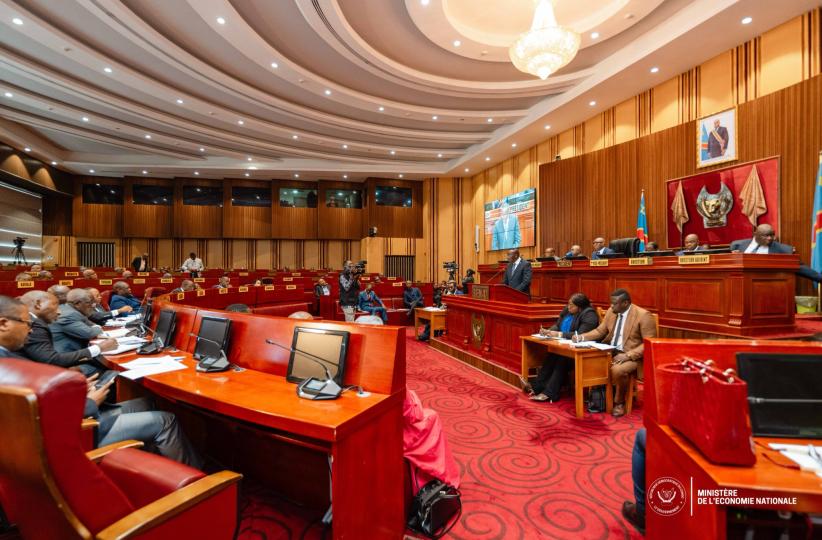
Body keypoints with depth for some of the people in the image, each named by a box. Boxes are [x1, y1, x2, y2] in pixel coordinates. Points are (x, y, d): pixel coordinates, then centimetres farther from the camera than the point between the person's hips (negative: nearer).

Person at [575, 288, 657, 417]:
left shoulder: (643, 315, -14)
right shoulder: (611, 312, 5)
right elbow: (600, 331, 12)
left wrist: (627, 355, -25)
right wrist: (582, 337, -6)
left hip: (633, 356, -6)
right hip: (611, 352, 7)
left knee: (617, 370, -34)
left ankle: (619, 402, -6)